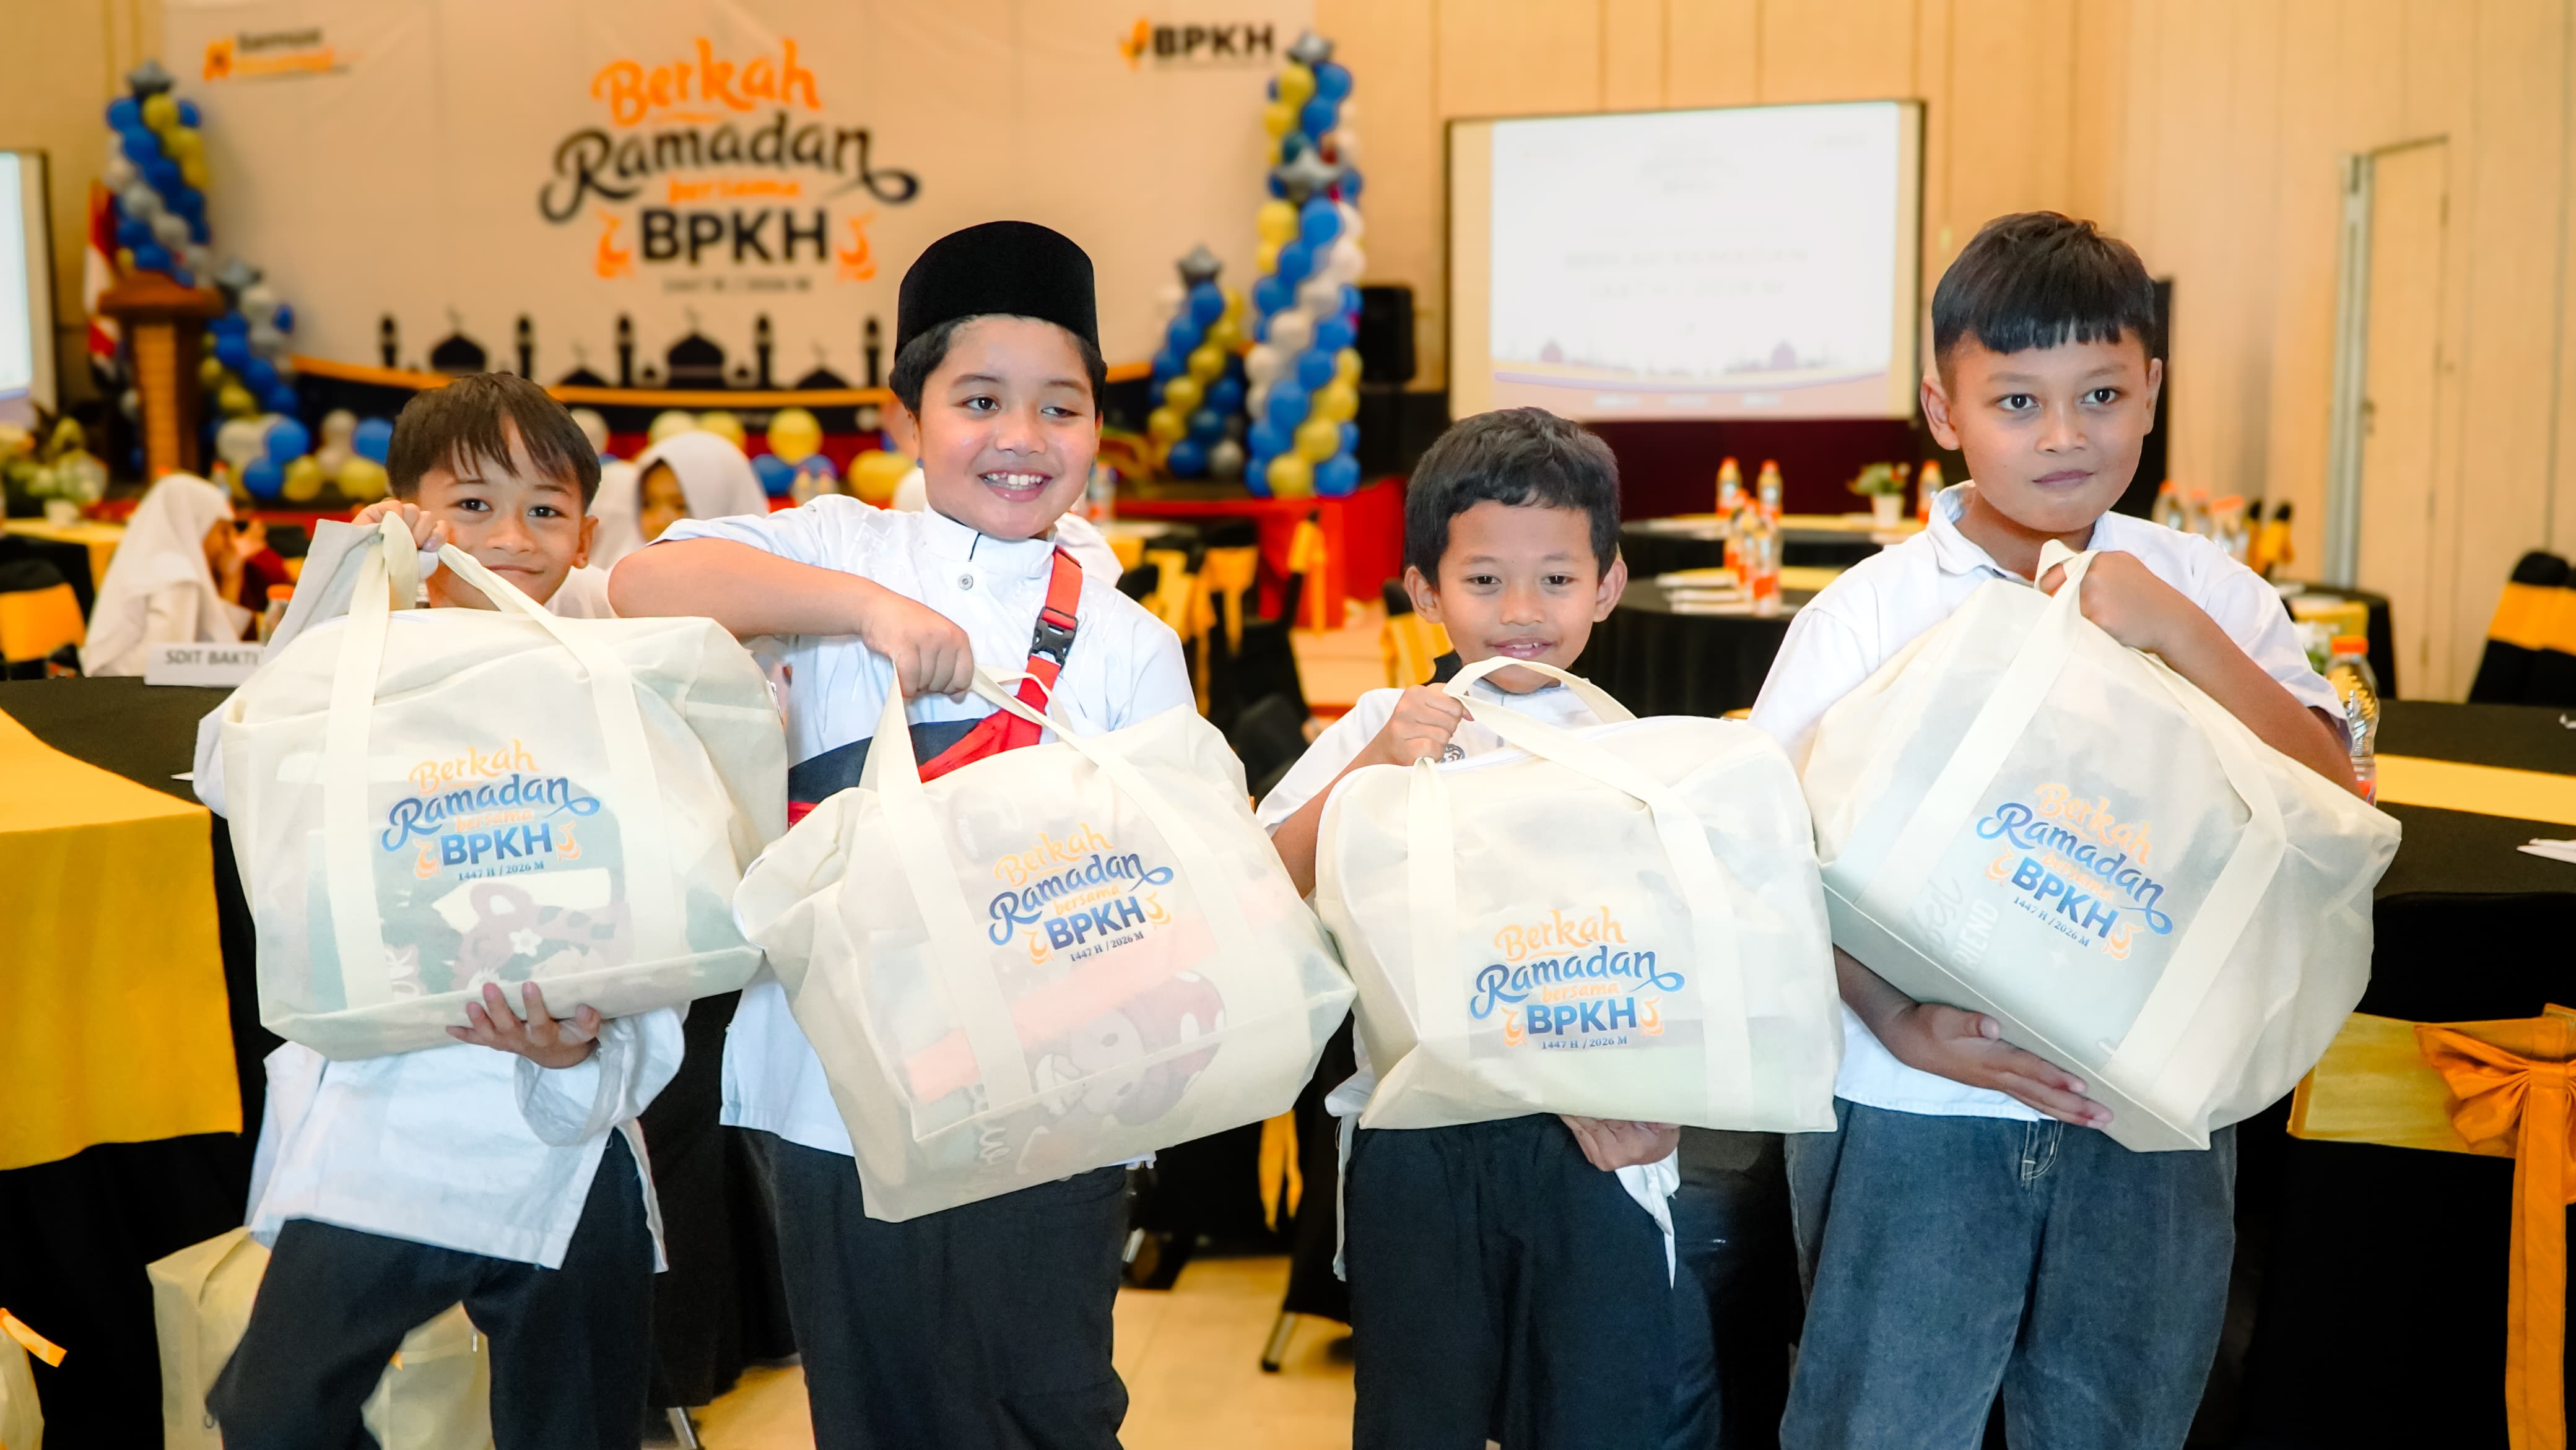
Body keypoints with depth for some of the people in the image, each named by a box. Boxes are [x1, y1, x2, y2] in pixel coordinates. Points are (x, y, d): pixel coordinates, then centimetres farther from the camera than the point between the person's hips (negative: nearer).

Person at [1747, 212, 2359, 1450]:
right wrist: (1899, 1023, -18)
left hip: (2152, 1109, 2)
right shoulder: (1866, 613, -6)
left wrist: (2176, 630, -16)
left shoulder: (2210, 595, 2)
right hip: (1911, 1111, -2)